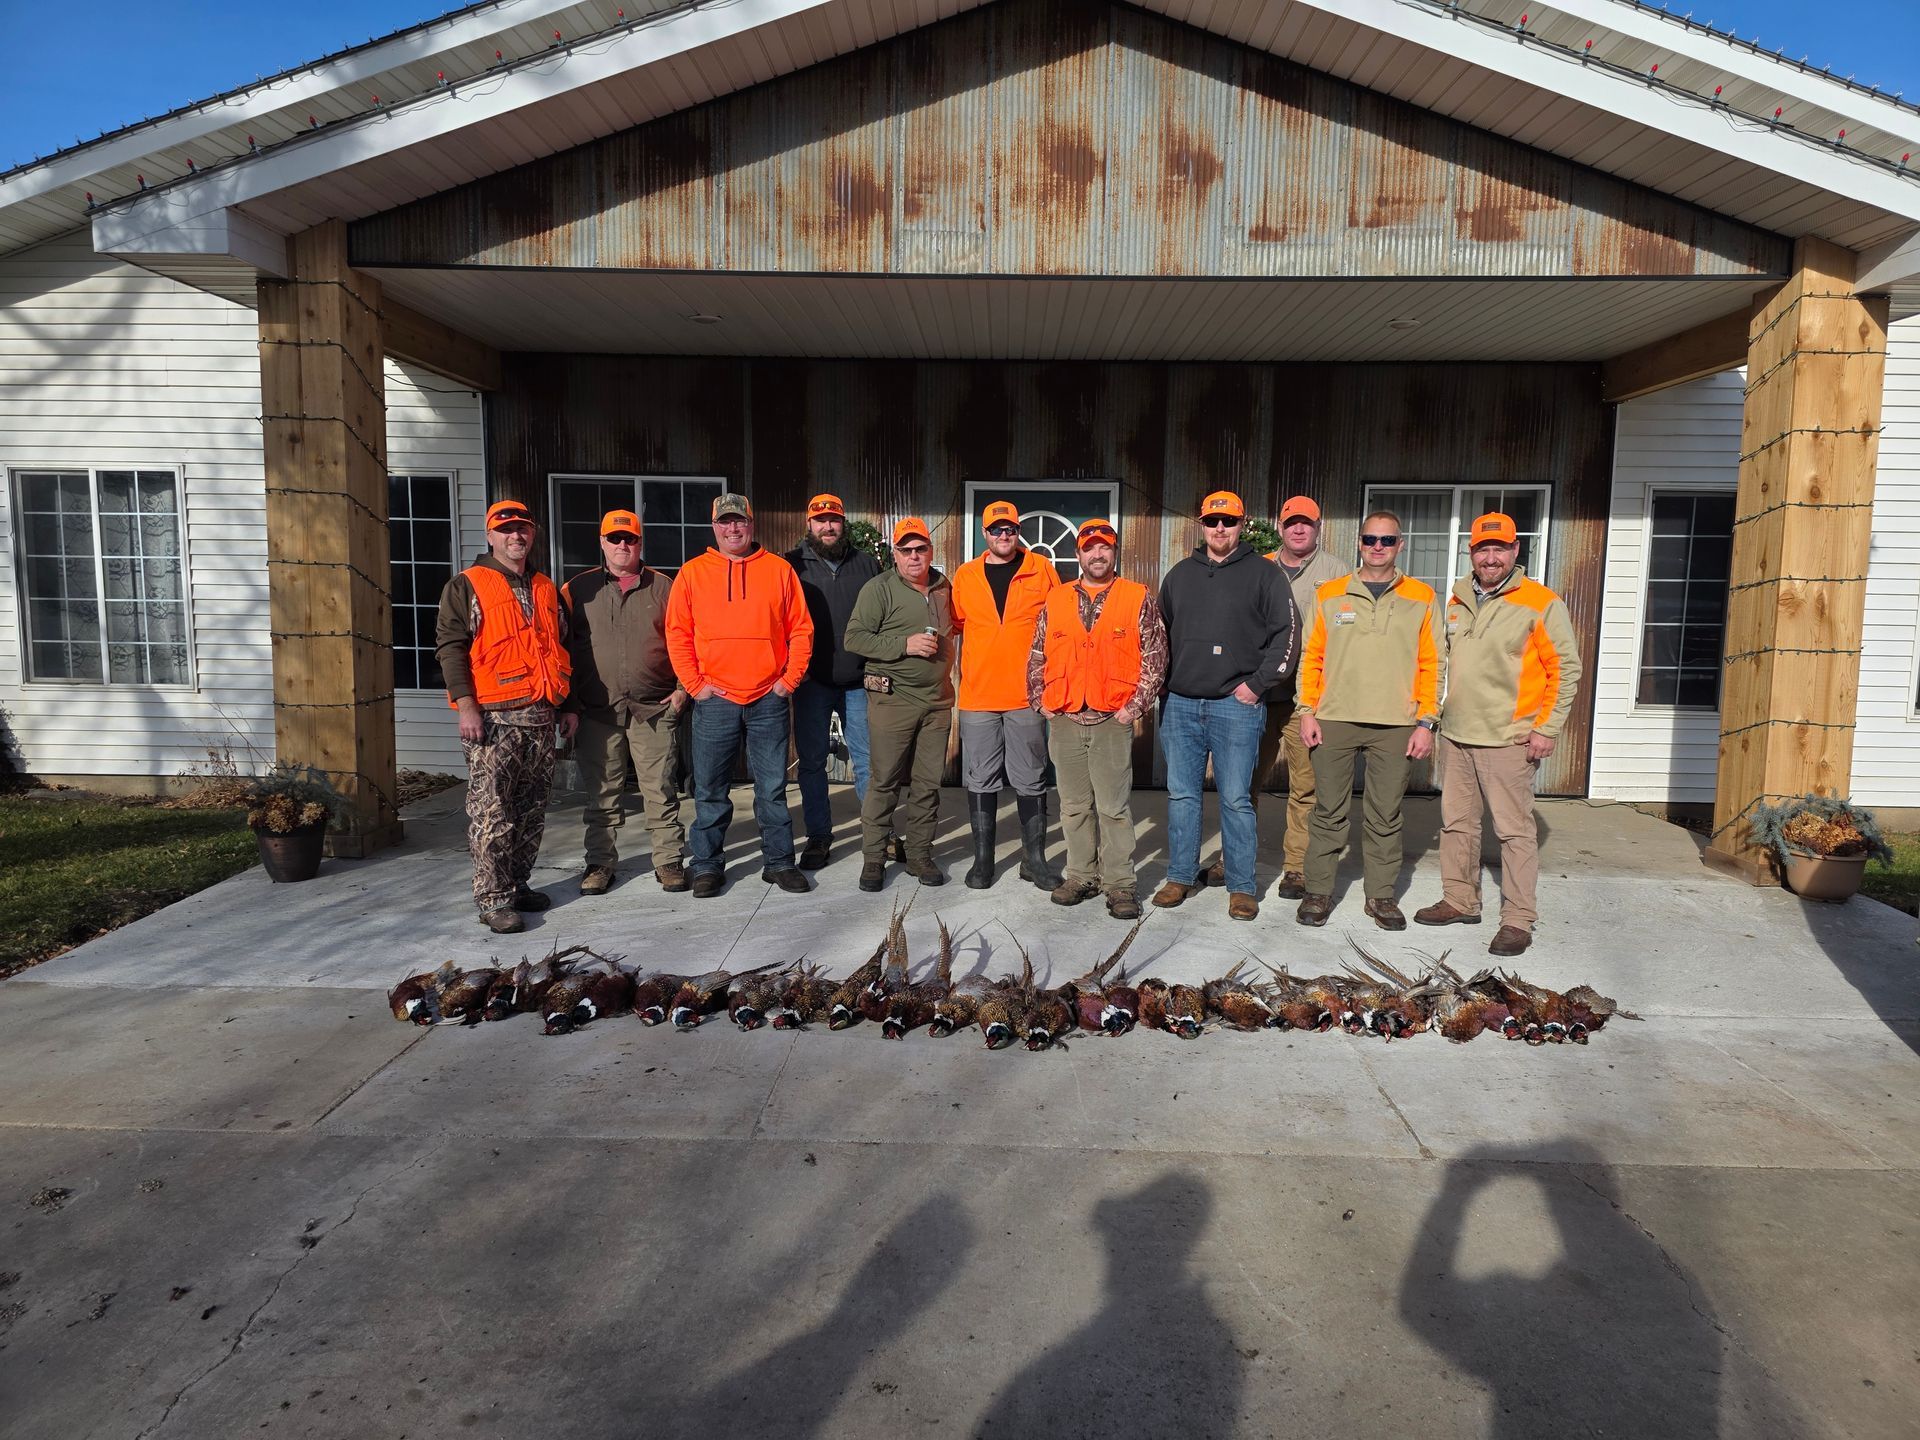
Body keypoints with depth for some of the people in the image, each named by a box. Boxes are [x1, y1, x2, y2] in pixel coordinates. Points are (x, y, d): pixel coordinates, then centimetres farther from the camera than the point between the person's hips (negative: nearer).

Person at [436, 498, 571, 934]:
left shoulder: (546, 589, 18)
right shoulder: (466, 586, 1)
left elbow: (561, 648, 24)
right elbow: (450, 646, -6)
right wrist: (465, 705, -15)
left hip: (540, 717, 6)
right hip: (492, 718, -6)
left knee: (532, 811, 10)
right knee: (492, 812, -7)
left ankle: (518, 886, 22)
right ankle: (493, 900, -2)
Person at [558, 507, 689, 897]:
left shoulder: (662, 588, 8)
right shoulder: (577, 590, 8)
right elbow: (563, 650, 6)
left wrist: (682, 689, -1)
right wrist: (568, 707, 1)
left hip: (655, 711, 0)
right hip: (596, 713, 1)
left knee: (661, 792, 3)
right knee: (601, 795, 8)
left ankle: (668, 861, 13)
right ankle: (600, 863, 20)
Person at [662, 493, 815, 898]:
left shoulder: (779, 570, 6)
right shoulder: (692, 573, 5)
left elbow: (801, 629, 6)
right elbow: (677, 634, 4)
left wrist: (790, 678, -1)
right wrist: (695, 684, -4)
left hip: (769, 699, 0)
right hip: (714, 699, 0)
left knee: (772, 788, 7)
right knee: (709, 790, 5)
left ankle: (779, 862, 18)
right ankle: (706, 866, 17)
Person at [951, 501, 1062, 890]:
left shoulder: (1041, 570, 3)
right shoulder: (965, 575, 7)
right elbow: (955, 624, 15)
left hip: (1027, 694, -1)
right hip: (978, 695, 1)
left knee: (1030, 781, 6)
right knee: (981, 781, 6)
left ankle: (1034, 859, 18)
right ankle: (982, 859, 17)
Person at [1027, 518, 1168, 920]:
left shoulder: (1138, 599, 2)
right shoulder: (1056, 600, 11)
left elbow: (1155, 658, 0)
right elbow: (1037, 656, 14)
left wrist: (1134, 707, -6)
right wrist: (1040, 701, 5)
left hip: (1112, 721, -3)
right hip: (1064, 721, 3)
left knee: (1114, 806, -2)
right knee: (1074, 806, 10)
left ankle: (1119, 884, 6)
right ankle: (1081, 876, 21)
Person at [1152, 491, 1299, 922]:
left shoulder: (1263, 574, 1)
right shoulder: (1179, 575, 14)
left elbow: (1287, 634, -3)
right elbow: (1162, 635, 21)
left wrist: (1257, 684, -8)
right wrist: (1163, 687, 12)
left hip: (1236, 706, -4)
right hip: (1180, 704, 4)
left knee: (1235, 799, -1)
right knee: (1181, 795, 8)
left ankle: (1241, 887, 9)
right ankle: (1182, 876, 20)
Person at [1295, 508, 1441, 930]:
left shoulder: (1422, 598, 6)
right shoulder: (1329, 594, 7)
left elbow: (1431, 665, 5)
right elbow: (1311, 657, 7)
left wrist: (1426, 722, -2)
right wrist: (1307, 711, -1)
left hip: (1396, 726, 0)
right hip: (1334, 721, 0)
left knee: (1385, 816, 7)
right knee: (1329, 812, 5)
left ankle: (1381, 895, 19)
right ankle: (1318, 891, 15)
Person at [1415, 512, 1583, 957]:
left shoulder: (1541, 603, -7)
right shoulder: (1457, 601, 12)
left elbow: (1567, 668, -7)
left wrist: (1547, 729, -12)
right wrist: (1437, 715, 16)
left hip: (1507, 739, -6)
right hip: (1455, 735, 6)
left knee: (1515, 829, -3)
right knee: (1456, 822, 13)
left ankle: (1518, 920, 4)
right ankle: (1459, 901, 26)